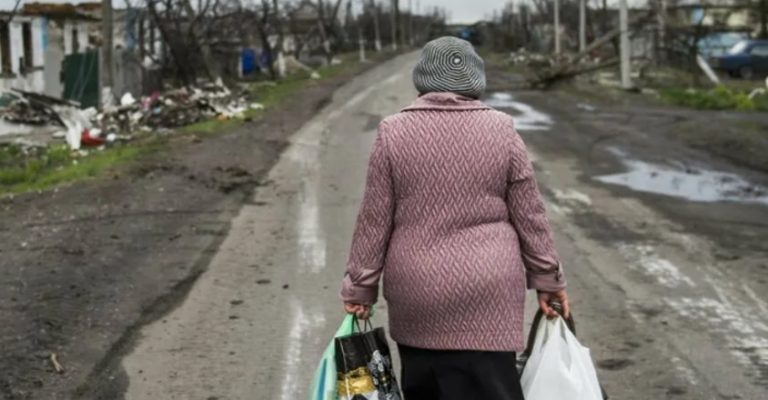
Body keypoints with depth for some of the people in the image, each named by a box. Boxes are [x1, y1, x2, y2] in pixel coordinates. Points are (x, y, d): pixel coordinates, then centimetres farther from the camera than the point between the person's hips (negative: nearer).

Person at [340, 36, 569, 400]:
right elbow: (529, 215, 2)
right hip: (486, 293, -1)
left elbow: (374, 220, -1)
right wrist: (548, 280, 12)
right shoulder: (500, 129, -2)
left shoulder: (393, 132, -3)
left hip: (416, 294, 1)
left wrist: (360, 287, 8)